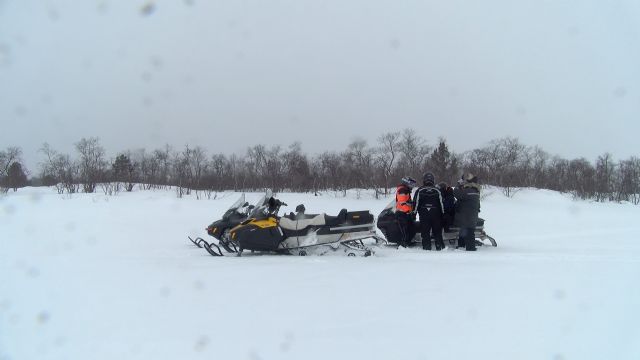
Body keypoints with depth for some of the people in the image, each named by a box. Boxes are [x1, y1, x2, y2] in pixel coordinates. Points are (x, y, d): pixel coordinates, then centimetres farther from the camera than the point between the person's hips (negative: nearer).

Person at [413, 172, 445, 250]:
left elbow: (415, 203, -3)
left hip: (423, 215, -1)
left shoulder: (419, 191, -4)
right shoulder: (437, 191, -1)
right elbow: (441, 203, 2)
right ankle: (439, 246, 9)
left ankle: (426, 247, 1)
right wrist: (443, 213, 12)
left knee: (425, 232, 3)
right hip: (436, 214, 1)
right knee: (437, 231, 10)